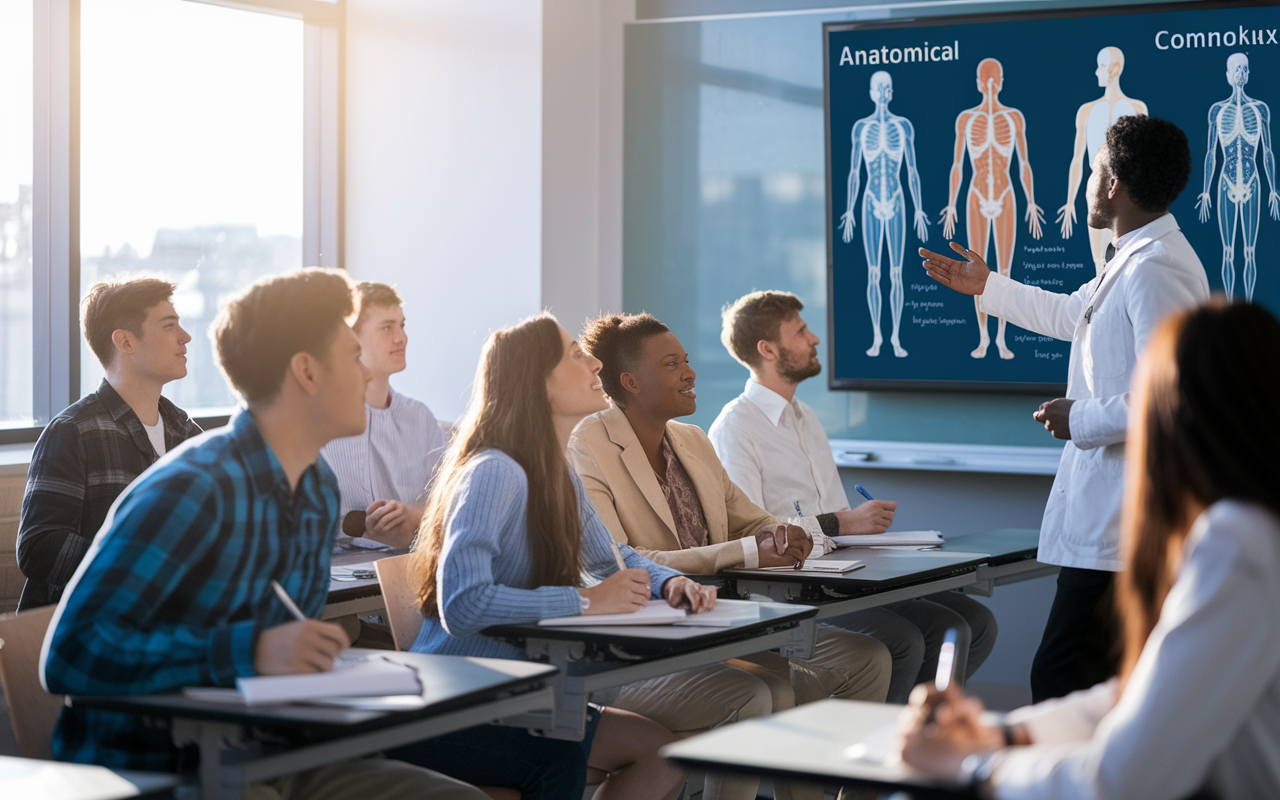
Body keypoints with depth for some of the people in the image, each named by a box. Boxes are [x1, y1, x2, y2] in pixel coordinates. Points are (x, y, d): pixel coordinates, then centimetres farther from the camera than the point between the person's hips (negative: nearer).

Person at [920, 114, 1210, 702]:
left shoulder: (1156, 271, -18)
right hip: (1108, 510, 11)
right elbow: (1070, 313, 39)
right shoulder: (1130, 262, 18)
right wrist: (986, 287, 47)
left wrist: (1082, 420, -12)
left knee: (1060, 681, -12)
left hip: (1125, 522, -11)